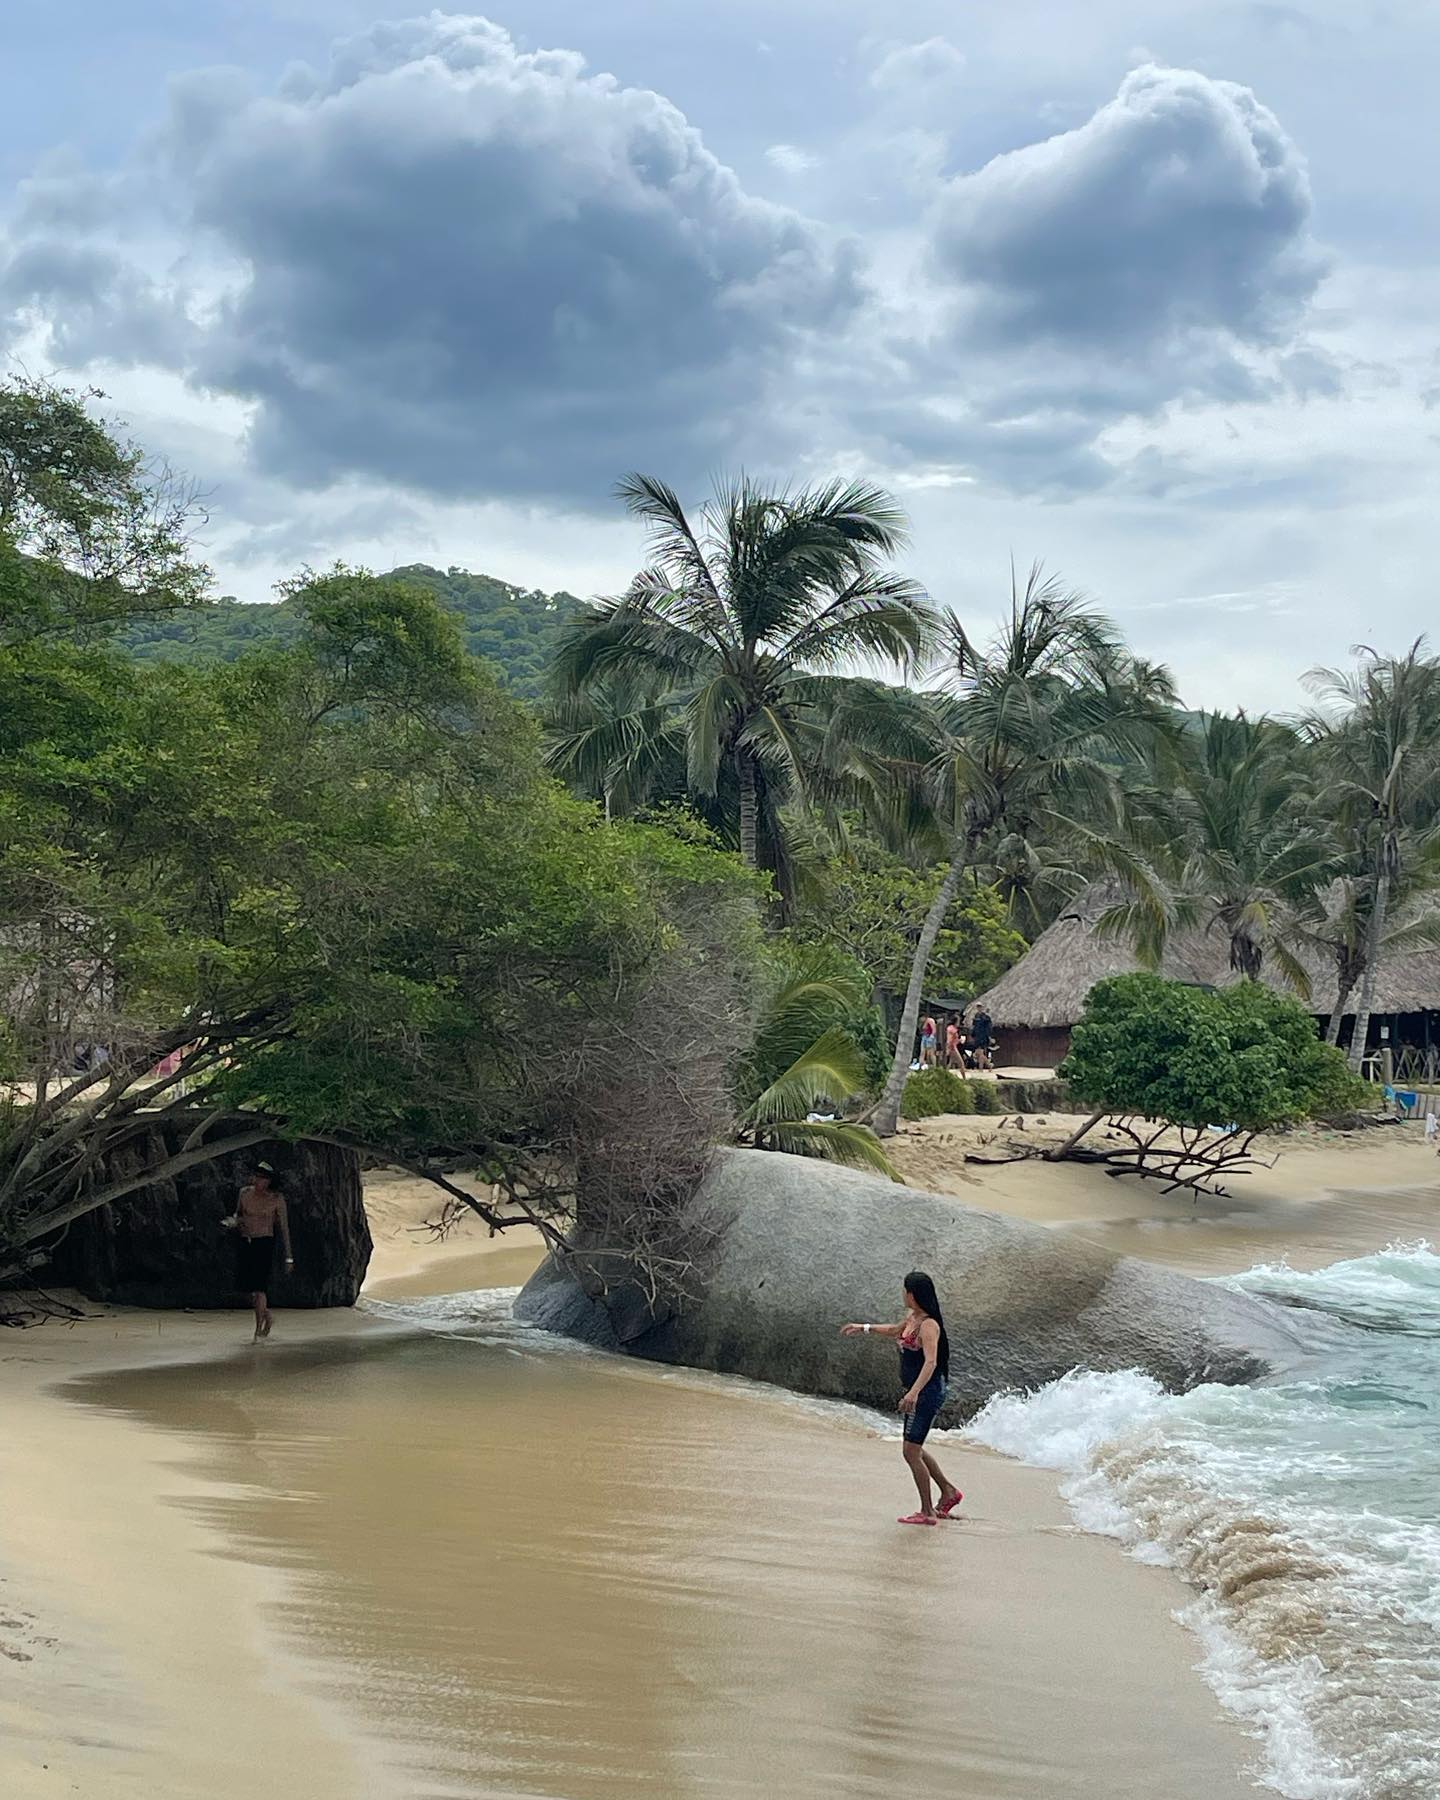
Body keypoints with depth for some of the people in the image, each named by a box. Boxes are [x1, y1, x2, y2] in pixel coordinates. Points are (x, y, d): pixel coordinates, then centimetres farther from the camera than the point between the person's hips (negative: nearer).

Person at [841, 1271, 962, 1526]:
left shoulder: (929, 1325, -22)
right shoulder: (911, 1317, 8)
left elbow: (931, 1362, -34)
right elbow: (895, 1331, 32)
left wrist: (914, 1392, -45)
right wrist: (865, 1329, 32)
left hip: (927, 1392, -10)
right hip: (918, 1391, 10)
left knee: (911, 1452, -5)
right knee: (914, 1449, 19)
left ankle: (927, 1512, 3)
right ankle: (948, 1491, 31)